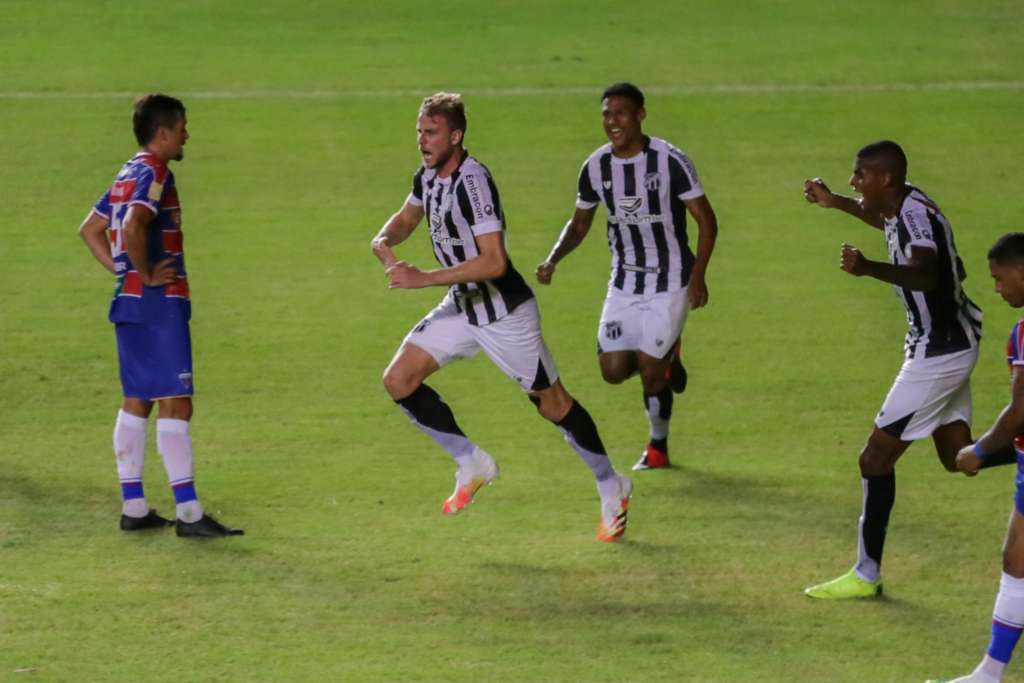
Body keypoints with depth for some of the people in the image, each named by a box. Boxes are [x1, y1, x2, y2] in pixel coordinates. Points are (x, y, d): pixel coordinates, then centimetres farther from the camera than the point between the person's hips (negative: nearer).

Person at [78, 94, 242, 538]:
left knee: (136, 402, 12)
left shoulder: (128, 175, 15)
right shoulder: (155, 174, -13)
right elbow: (133, 225, -30)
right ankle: (188, 513, -13)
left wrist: (123, 270, 15)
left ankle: (133, 507, 15)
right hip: (159, 304, -10)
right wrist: (146, 273, -18)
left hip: (130, 302, 10)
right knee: (175, 404, -10)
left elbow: (90, 228, 23)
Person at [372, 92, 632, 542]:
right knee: (398, 381, -4)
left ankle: (612, 489, 24)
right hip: (462, 306, 8)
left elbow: (494, 262, -33)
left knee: (553, 404, 4)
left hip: (504, 310, -8)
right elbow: (407, 216, 22)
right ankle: (471, 464, 10)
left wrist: (423, 279, -33)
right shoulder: (428, 176, 0)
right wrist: (385, 241, -3)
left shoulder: (472, 181, -27)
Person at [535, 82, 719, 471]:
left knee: (650, 372, -6)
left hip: (670, 282, -4)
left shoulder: (669, 161, -16)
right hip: (624, 283, 5)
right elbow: (579, 224, 10)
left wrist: (698, 275, -19)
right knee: (613, 370, -3)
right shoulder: (596, 167, -3)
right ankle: (665, 357, 29)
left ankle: (658, 446, 18)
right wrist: (553, 260, -8)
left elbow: (706, 220, -10)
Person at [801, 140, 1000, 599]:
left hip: (938, 351, -10)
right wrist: (835, 203, 33)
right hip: (952, 342, 10)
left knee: (877, 457, -6)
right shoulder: (904, 208, 4)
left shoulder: (916, 215, -24)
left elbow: (926, 274, -44)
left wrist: (869, 268, -60)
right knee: (957, 455, 20)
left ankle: (867, 574, 0)